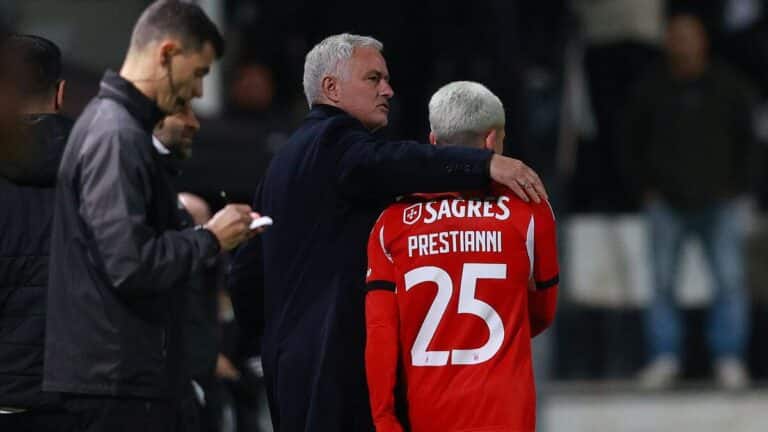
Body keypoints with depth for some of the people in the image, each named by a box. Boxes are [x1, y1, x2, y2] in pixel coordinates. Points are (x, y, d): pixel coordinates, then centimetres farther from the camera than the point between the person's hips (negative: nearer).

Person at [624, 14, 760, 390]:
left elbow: (746, 139, 10)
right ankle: (664, 357, 3)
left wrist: (738, 186, 2)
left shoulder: (728, 86, 4)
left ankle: (729, 359, -2)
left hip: (718, 202, 0)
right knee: (662, 283, -3)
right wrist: (645, 186, 5)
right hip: (668, 203, 0)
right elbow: (635, 141, 14)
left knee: (730, 281, -7)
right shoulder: (653, 88, 5)